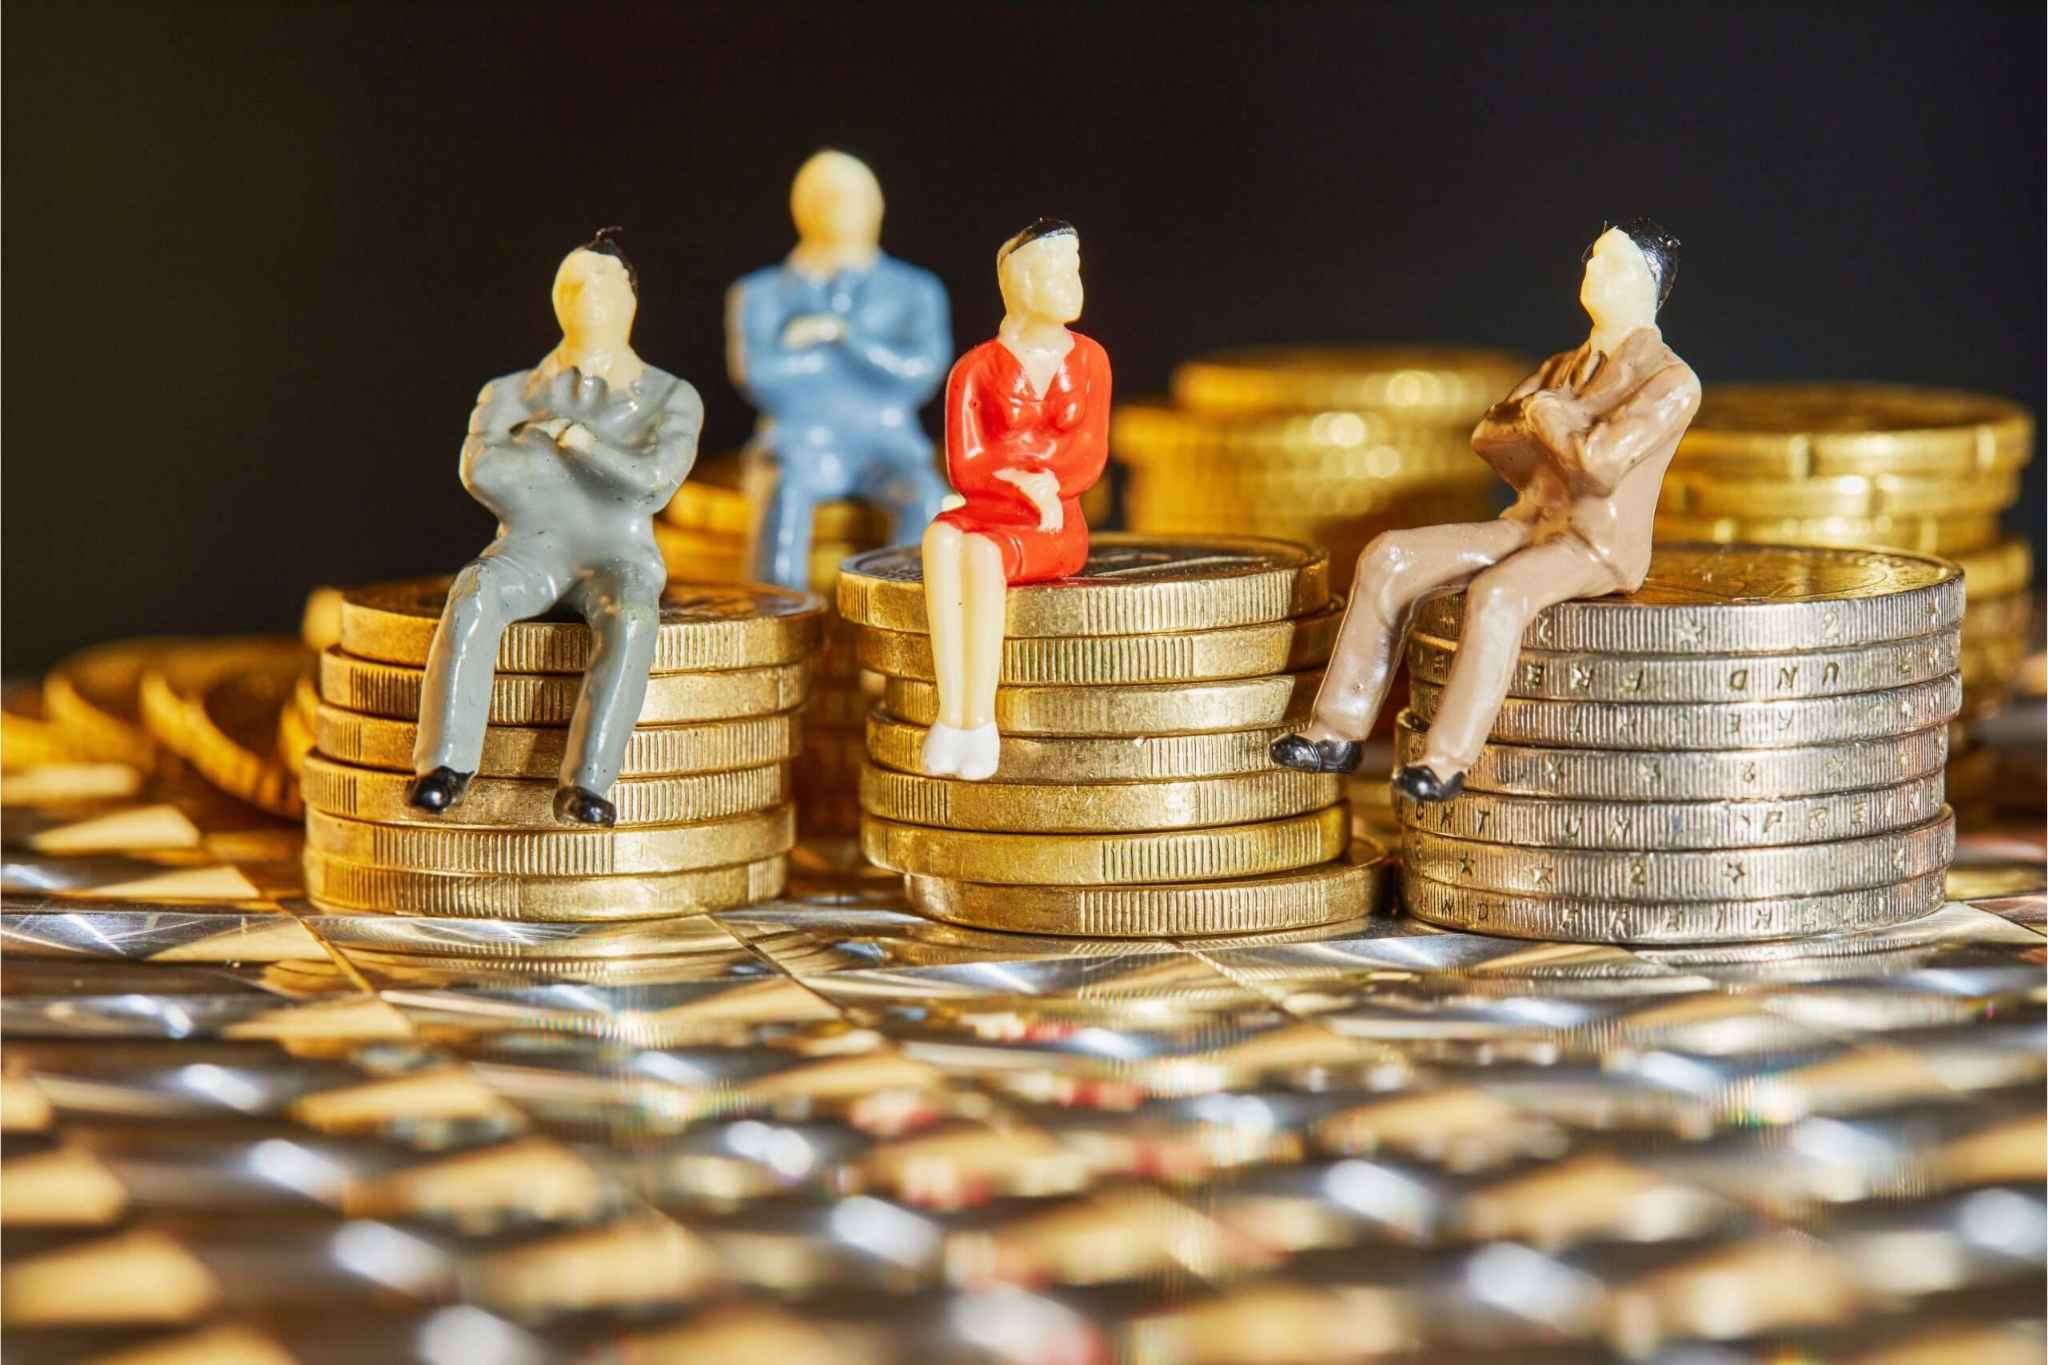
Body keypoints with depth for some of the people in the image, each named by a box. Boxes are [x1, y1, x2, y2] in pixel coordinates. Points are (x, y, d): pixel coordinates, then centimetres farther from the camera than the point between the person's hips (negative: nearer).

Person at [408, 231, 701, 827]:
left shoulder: (672, 398, 8)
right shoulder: (510, 394, 12)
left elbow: (655, 476, -12)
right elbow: (482, 471, -7)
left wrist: (572, 437, -3)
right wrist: (598, 461, -2)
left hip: (619, 558, -1)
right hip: (530, 549, 1)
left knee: (630, 619, -38)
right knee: (474, 597, -35)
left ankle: (585, 786, -46)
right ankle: (445, 768, -40)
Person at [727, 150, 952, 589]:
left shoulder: (915, 292, 11)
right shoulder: (760, 296, 9)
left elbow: (922, 371, -6)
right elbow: (757, 376, -8)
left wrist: (841, 332, -7)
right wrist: (873, 356, -1)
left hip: (886, 443, 1)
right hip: (798, 443, -1)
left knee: (925, 499, -33)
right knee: (787, 492, -36)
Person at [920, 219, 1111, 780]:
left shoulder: (1089, 361, 10)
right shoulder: (975, 370, 5)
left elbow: (1089, 461, 5)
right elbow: (965, 469, -2)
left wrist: (1038, 483, -11)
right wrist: (1028, 485, -17)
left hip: (1051, 529, 0)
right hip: (984, 516, 0)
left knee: (982, 553, -35)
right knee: (941, 538, -37)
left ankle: (978, 722, -38)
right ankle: (951, 715, -43)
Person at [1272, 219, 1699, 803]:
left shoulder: (1671, 382, -10)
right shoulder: (1565, 367, 18)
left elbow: (1602, 463, -23)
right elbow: (1488, 436, 16)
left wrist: (1543, 416, -6)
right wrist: (1558, 439, -3)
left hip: (1599, 551, -8)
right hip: (1531, 528, 8)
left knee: (1496, 595, -39)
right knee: (1388, 558, -10)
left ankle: (1447, 760, -37)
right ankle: (1339, 733, -11)